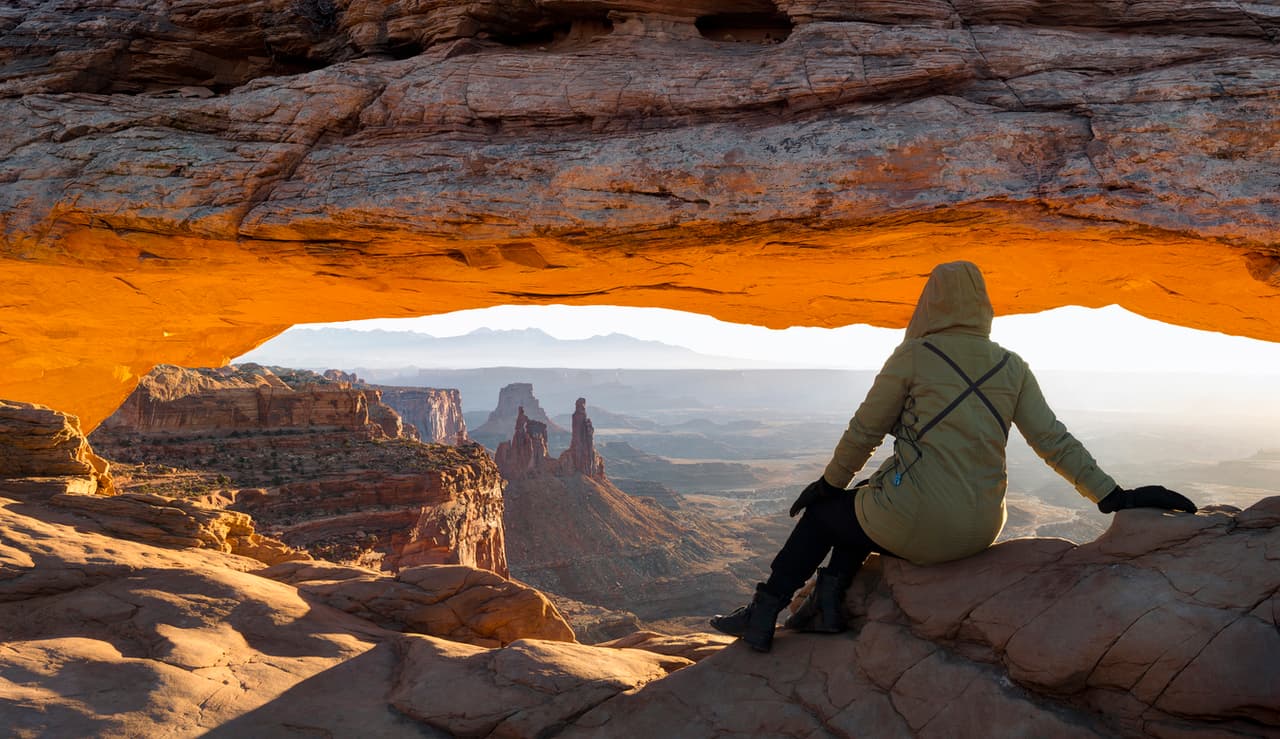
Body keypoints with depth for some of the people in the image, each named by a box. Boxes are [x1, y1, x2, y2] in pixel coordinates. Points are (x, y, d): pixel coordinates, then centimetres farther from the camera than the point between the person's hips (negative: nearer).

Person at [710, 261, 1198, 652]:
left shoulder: (912, 356, -7)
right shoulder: (1011, 367, 5)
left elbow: (865, 431, 0)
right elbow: (1054, 442, 1)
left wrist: (830, 482, 13)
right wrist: (1113, 497, 5)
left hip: (916, 523, -6)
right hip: (979, 531, 6)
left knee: (822, 513, 23)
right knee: (859, 509, 32)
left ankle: (763, 614, 27)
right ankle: (828, 603, 20)